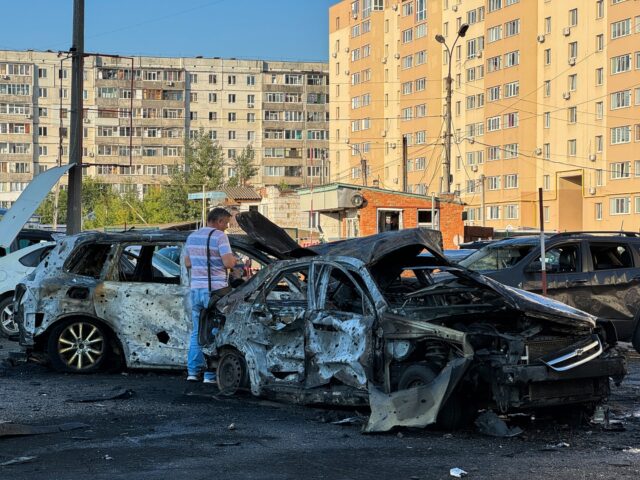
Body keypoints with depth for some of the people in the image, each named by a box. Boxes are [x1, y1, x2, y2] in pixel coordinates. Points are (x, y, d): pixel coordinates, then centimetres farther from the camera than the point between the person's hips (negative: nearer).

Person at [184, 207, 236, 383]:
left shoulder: (192, 236, 12)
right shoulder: (219, 236, -10)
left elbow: (187, 263, 20)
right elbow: (228, 263, -18)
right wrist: (233, 259, 3)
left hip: (196, 289, 6)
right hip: (215, 290, -6)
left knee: (197, 332, 14)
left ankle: (193, 371, 13)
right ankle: (210, 374, 0)